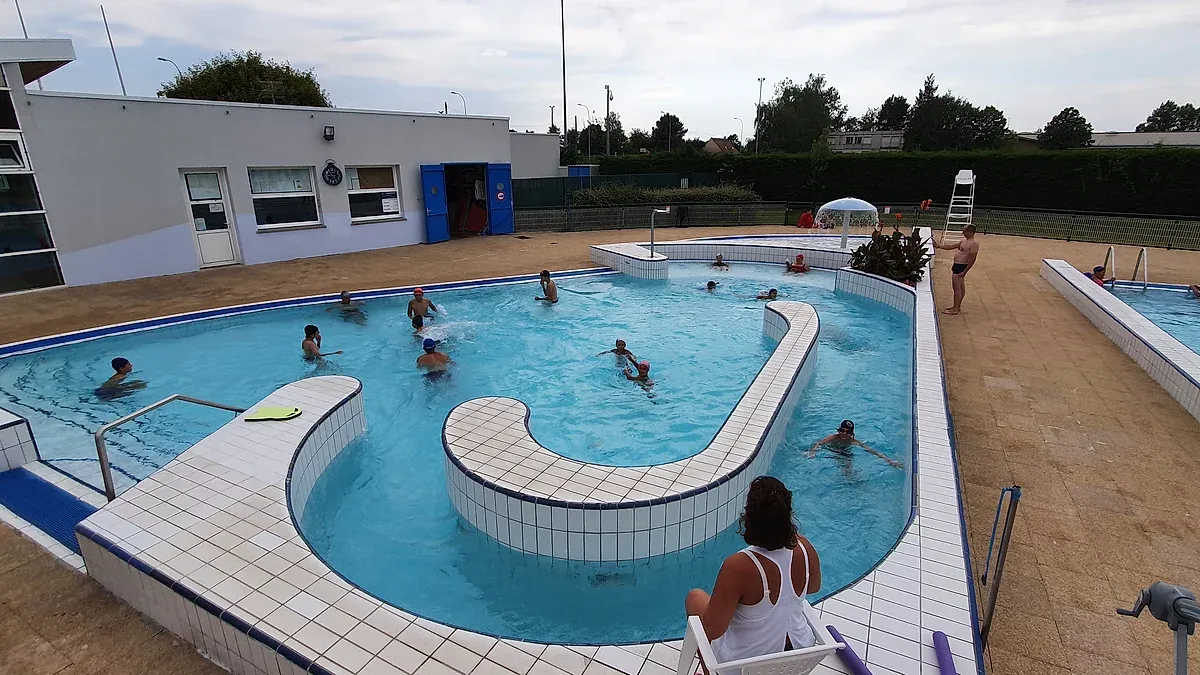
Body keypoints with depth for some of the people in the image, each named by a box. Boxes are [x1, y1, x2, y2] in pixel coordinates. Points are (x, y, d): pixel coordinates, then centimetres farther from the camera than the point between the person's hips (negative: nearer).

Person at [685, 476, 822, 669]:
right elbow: (814, 587, 3)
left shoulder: (738, 566, -36)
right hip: (799, 651, 5)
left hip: (744, 663, -4)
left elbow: (711, 630, -26)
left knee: (695, 597, 19)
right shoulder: (805, 549, -20)